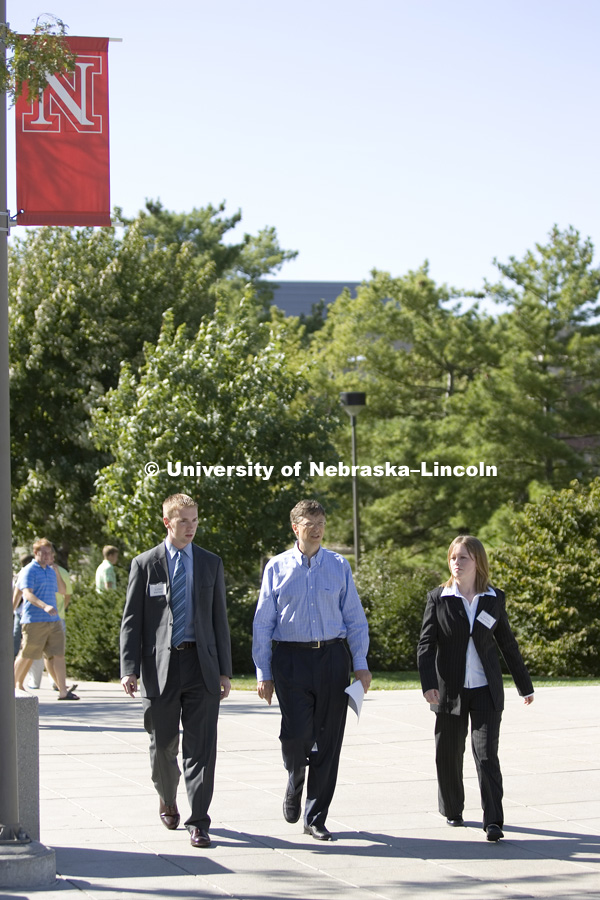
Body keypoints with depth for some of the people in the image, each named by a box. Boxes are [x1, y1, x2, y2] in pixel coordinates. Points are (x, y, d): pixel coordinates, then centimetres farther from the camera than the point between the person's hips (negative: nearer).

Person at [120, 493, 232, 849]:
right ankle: (167, 799, 37)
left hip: (201, 664, 1)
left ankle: (199, 823, -3)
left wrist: (224, 671, 6)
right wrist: (129, 669, -8)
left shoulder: (211, 563, 10)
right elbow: (132, 620, 2)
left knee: (201, 746, -6)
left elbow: (219, 619, 11)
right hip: (161, 665, -1)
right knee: (163, 745, 9)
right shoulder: (145, 564, 3)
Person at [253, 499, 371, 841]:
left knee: (328, 739, 2)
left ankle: (316, 819, 13)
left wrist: (361, 665, 2)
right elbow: (263, 623, 6)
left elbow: (355, 618, 9)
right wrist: (263, 673, 1)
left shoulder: (339, 566, 7)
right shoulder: (277, 568, 4)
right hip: (291, 658, -1)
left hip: (332, 658, 2)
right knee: (296, 733, -14)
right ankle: (295, 783, 20)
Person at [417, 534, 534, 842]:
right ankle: (452, 811, 30)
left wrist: (524, 685, 17)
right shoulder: (438, 598, -1)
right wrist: (428, 684, -18)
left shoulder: (495, 599, 3)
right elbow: (426, 644, -5)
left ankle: (493, 820, -9)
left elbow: (507, 643, 12)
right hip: (450, 690, 0)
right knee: (448, 755, 9)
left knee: (487, 753, -9)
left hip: (486, 690, 0)